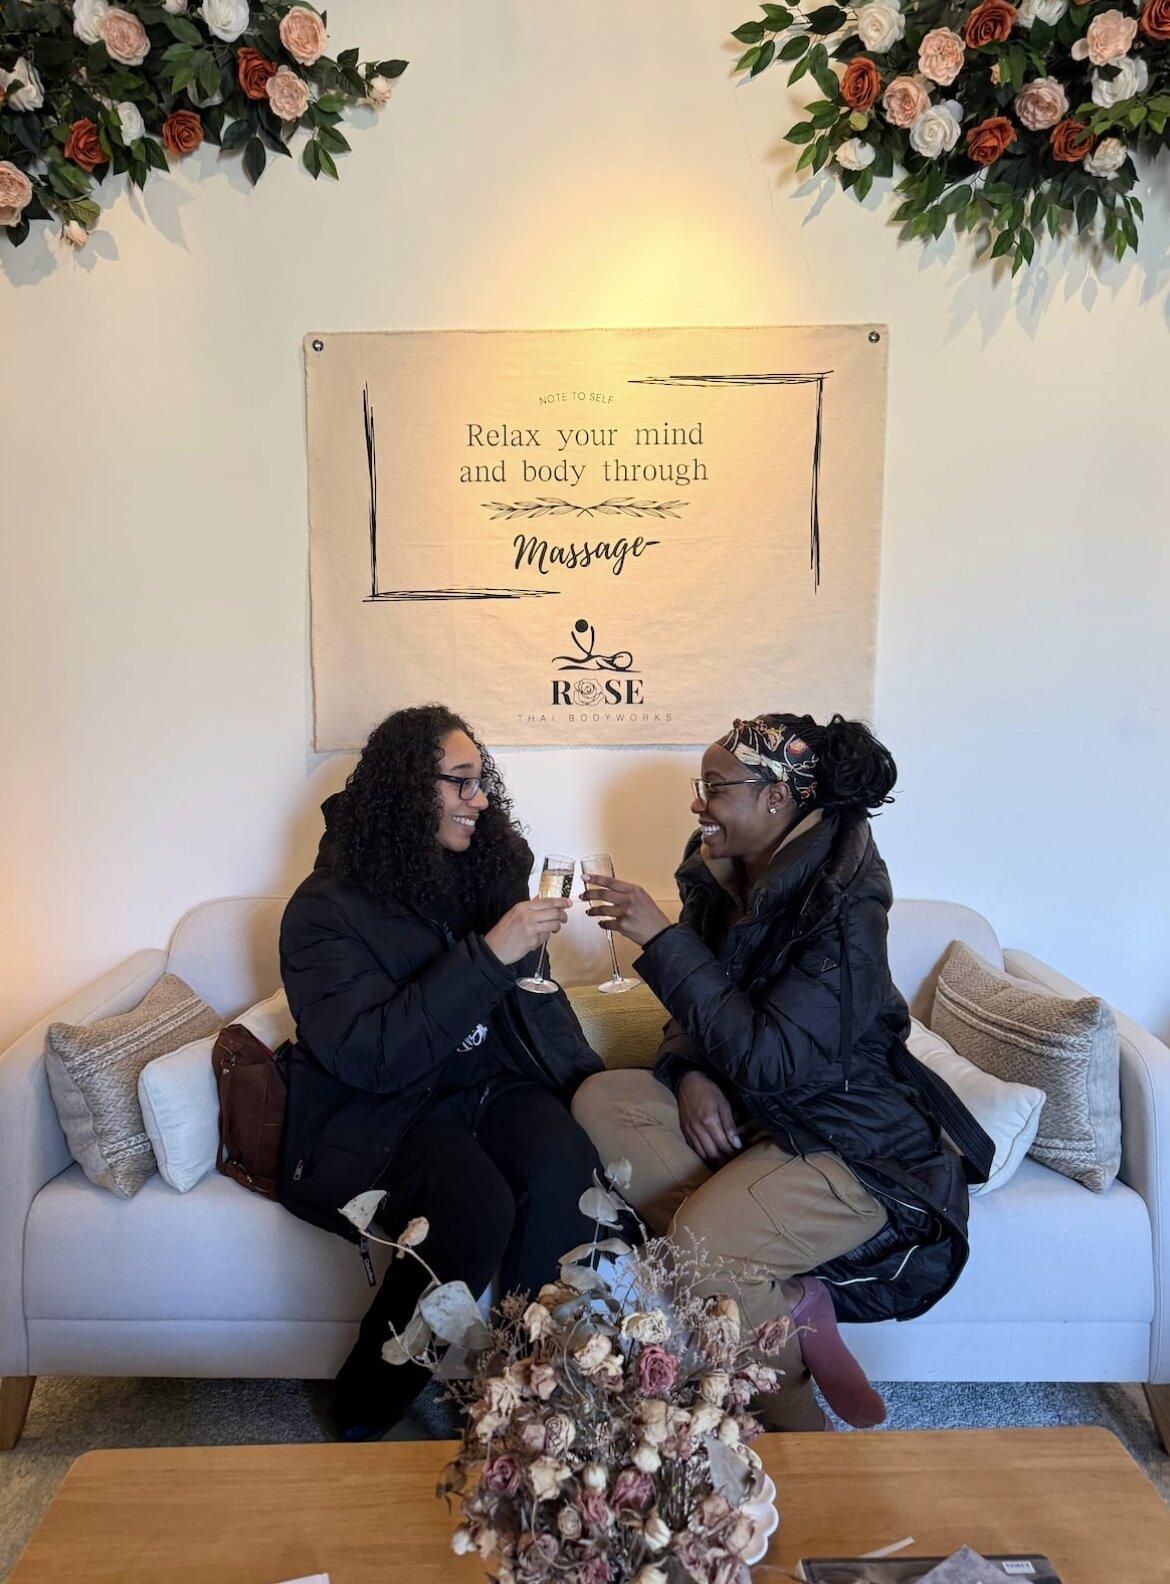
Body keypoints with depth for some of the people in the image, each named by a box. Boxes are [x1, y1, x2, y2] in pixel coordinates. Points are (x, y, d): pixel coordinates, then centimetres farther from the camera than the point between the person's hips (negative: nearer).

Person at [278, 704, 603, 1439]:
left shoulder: (486, 870, 10)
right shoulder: (326, 909, -8)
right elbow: (369, 1056, -21)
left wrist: (585, 1074, 4)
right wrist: (488, 956, -25)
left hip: (492, 1086, 5)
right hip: (381, 1117, -4)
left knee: (567, 1165, -28)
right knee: (476, 1204, -32)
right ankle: (364, 1416, -7)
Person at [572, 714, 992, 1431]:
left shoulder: (844, 907, -21)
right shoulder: (726, 880, 2)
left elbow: (769, 1059, -28)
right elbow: (700, 1016, 12)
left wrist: (661, 938, -27)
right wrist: (692, 1073, -11)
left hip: (850, 1143, -8)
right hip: (744, 1112, 8)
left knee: (693, 1247, -28)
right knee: (600, 1099, -12)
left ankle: (797, 1426, 3)